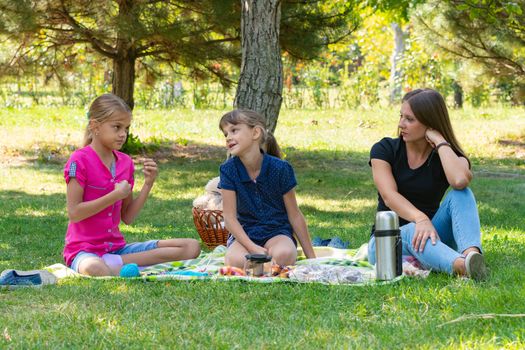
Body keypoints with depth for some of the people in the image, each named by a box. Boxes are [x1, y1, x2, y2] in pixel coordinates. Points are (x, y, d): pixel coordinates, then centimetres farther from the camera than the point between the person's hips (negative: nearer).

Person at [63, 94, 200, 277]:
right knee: (94, 269, -47)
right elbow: (74, 213, -14)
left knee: (192, 247, -6)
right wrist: (115, 196, -16)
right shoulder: (80, 160, -8)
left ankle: (117, 262, -14)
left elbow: (127, 217, 12)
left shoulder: (125, 162, 11)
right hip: (84, 250, -8)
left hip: (117, 247, 8)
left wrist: (148, 184, 1)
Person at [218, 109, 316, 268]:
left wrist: (311, 257, 1)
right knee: (235, 260, -34)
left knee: (283, 255, -36)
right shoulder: (228, 170, -8)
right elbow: (230, 217, -10)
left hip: (277, 232, -1)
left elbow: (295, 215, -2)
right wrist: (253, 248, -25)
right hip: (244, 233, 1)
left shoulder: (280, 168, -11)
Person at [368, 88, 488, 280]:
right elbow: (389, 196, -19)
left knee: (460, 194, -23)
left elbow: (460, 181, -27)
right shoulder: (384, 150, 0)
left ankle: (471, 254, -52)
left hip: (430, 236, 2)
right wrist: (420, 219, -38)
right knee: (414, 232, -37)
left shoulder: (449, 157, 1)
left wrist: (440, 141, -14)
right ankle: (462, 266, -67)